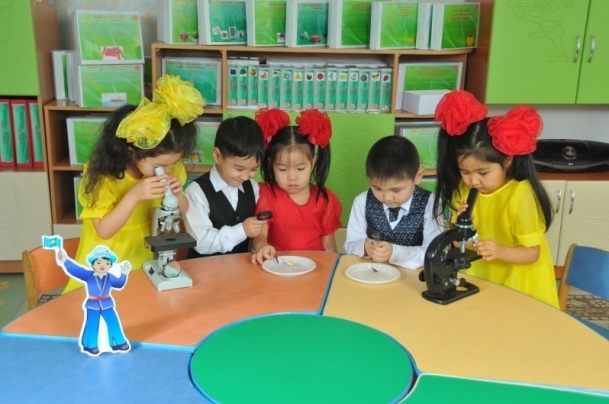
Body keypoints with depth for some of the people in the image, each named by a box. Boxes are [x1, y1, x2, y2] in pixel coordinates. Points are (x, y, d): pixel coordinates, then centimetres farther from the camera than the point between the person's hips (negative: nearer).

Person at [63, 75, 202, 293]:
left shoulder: (170, 167, -8)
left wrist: (177, 194, -18)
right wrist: (134, 195, -30)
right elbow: (104, 231, -18)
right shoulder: (102, 174, -18)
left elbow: (183, 212, 3)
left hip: (145, 263, 3)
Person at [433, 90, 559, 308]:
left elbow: (532, 253, -19)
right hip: (480, 280, 4)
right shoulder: (464, 190, -8)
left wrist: (500, 251, -36)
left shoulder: (520, 194, -23)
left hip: (518, 287, -4)